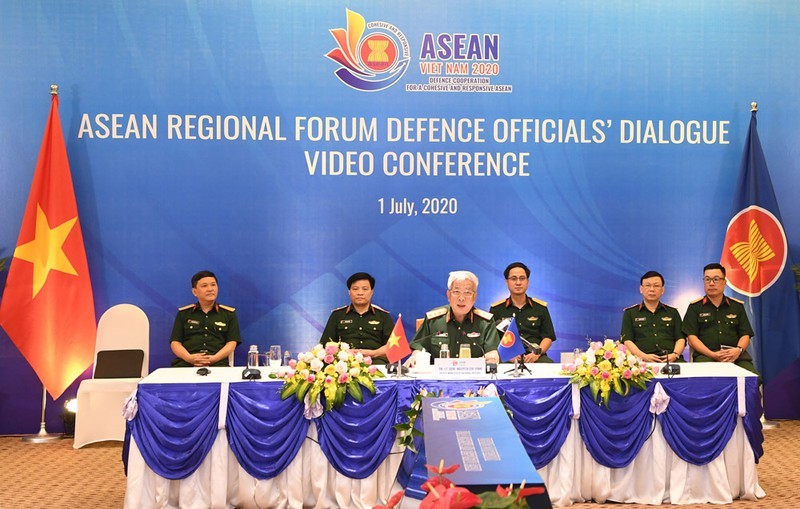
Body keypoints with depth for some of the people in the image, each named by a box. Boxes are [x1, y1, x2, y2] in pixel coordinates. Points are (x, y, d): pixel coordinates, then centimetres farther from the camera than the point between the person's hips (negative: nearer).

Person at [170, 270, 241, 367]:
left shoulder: (229, 313, 18)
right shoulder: (183, 313, 21)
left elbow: (232, 343, 9)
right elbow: (175, 343, 13)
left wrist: (214, 358, -10)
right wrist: (189, 358, -8)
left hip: (218, 363, 0)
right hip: (186, 363, 1)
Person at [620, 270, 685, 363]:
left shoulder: (672, 312, 24)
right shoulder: (630, 313, 17)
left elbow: (680, 339, 15)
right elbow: (627, 341, 5)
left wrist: (675, 354, -8)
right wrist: (644, 356, -13)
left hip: (670, 359, 2)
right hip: (643, 361, -2)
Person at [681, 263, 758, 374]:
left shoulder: (737, 306, 19)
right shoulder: (695, 307, 12)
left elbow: (745, 335, 15)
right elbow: (692, 338, 3)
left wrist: (739, 350, -9)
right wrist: (712, 355, -12)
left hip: (735, 355, 3)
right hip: (706, 355, -3)